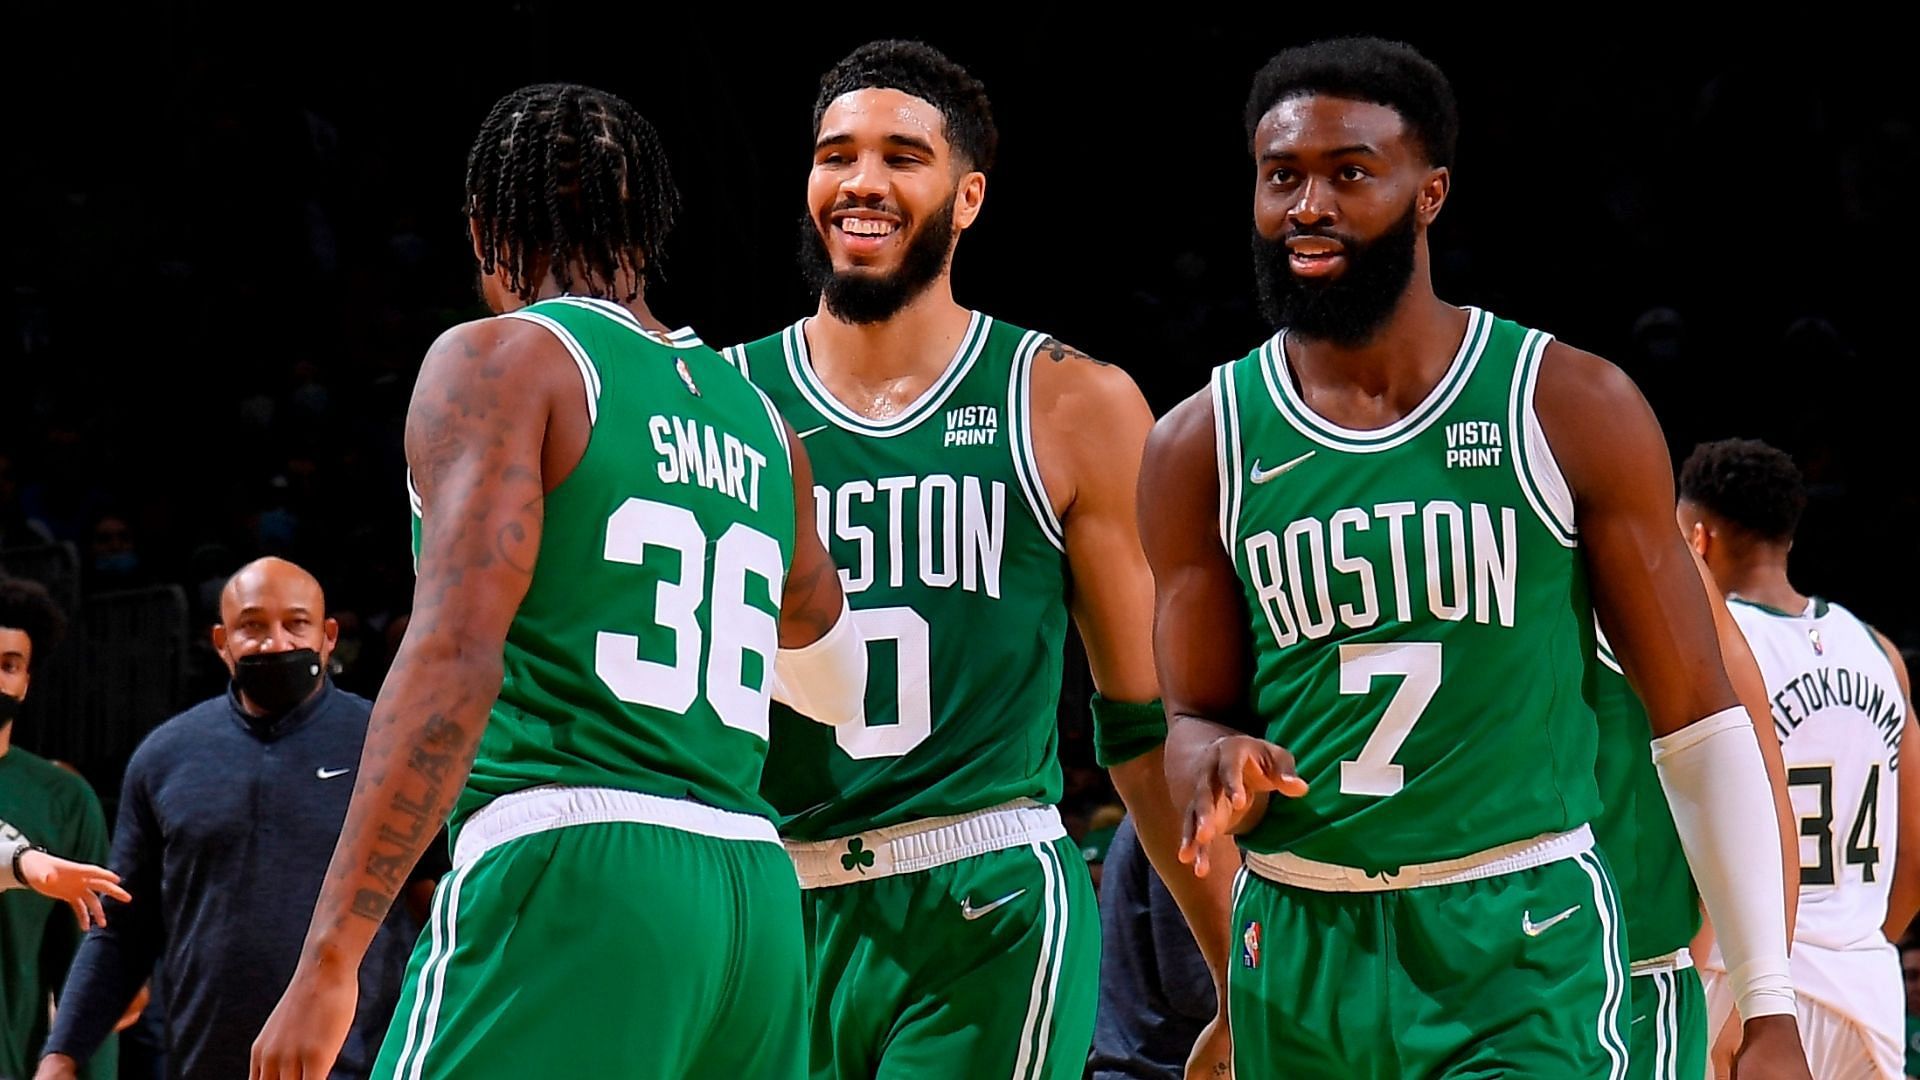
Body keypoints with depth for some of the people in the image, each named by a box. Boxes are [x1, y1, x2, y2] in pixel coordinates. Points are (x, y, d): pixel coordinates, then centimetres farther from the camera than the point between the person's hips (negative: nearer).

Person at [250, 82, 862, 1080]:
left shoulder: (500, 360, 1)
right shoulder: (758, 421, 21)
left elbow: (454, 657, -13)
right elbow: (838, 688, 37)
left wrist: (327, 959, -16)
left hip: (570, 882, -7)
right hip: (755, 897, 7)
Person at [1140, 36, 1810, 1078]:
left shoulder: (1571, 409, -2)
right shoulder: (1200, 446, 5)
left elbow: (1696, 721, 0)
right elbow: (1194, 717, 12)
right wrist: (1219, 769, -15)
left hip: (1528, 960, -3)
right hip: (1300, 954, 3)